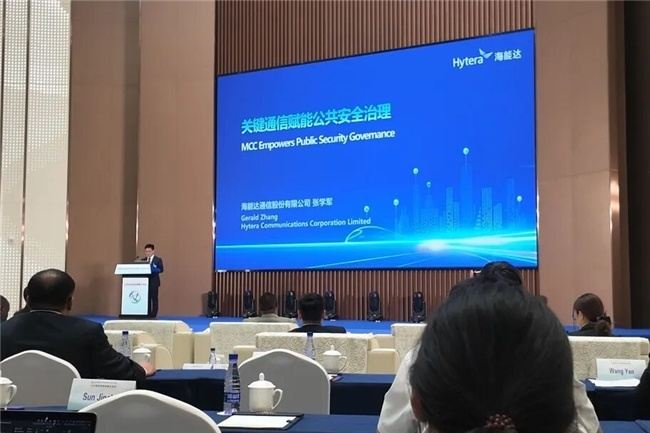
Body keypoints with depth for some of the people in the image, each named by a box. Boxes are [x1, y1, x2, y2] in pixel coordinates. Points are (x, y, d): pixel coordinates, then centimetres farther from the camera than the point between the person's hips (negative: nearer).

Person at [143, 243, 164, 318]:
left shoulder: (158, 260, 2)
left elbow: (161, 269, -8)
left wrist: (154, 270, -25)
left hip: (154, 282, -4)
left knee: (154, 298, -4)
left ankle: (153, 314, -2)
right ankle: (147, 314, 9)